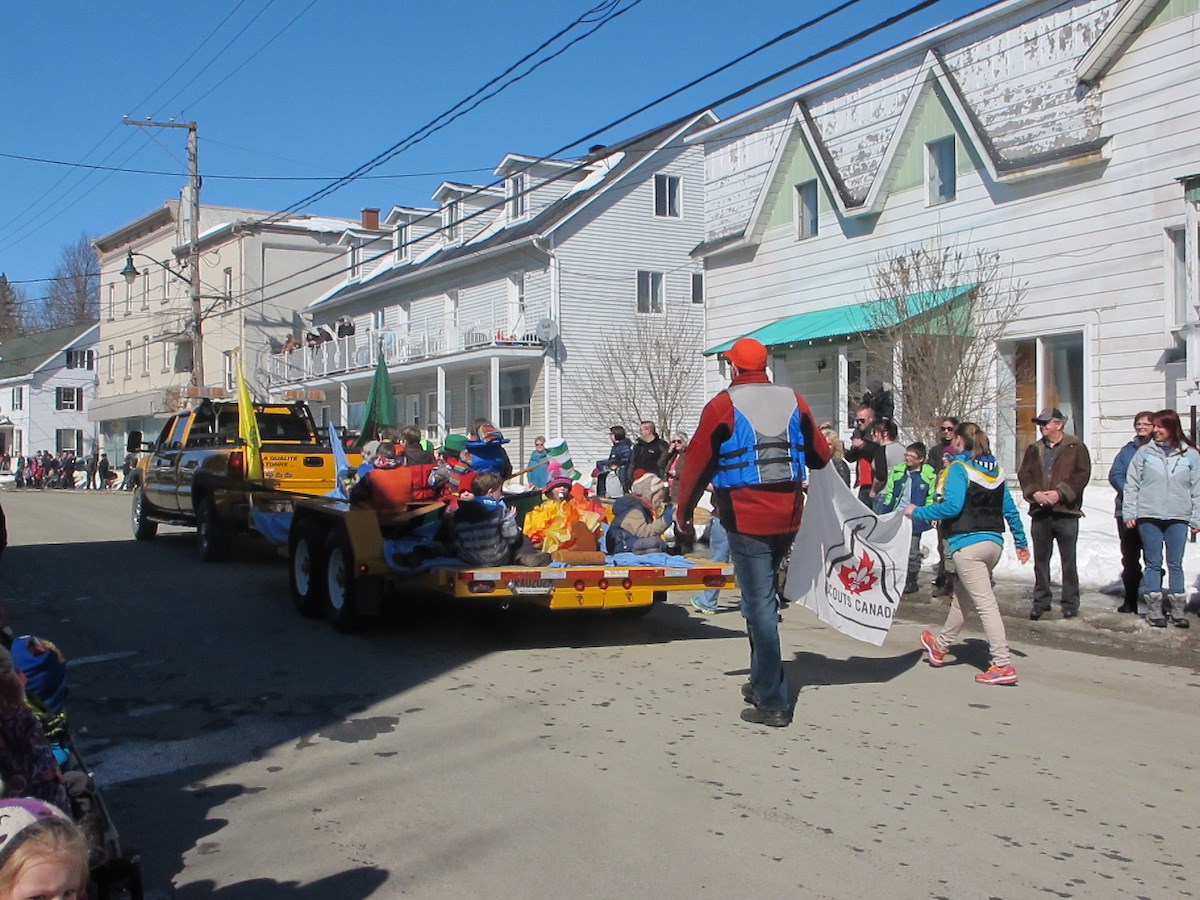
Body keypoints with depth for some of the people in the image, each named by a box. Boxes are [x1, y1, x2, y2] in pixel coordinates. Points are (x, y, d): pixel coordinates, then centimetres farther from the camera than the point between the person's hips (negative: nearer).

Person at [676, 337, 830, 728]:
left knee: (759, 604, -2)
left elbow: (697, 464, -4)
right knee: (762, 597, 21)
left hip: (746, 519, -5)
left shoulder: (722, 406, -6)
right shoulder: (794, 401, 6)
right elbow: (820, 455, 12)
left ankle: (773, 702, 0)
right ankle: (762, 682, 28)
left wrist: (683, 513, 8)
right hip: (788, 518, 5)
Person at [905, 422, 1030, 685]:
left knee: (985, 603, -8)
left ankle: (1004, 665, -11)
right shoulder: (995, 469, 13)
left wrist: (917, 512, -9)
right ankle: (940, 646, 37)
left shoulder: (959, 468, -7)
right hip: (994, 542, 8)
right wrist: (1021, 542, 23)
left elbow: (952, 505, -19)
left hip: (968, 545, -8)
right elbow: (1010, 509, 15)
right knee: (961, 595, 22)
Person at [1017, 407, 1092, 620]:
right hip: (1040, 512, 4)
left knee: (1068, 560, 3)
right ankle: (1041, 601, 16)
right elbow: (1024, 474, 7)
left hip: (1066, 511, -4)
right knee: (1040, 560, 8)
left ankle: (1070, 603, 12)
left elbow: (1082, 474, -8)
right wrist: (1034, 493, -12)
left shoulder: (1076, 448, 1)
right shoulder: (1034, 449, 14)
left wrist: (1060, 493, -18)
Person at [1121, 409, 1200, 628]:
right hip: (1149, 516, 0)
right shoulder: (1144, 452, 2)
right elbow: (1131, 485, 3)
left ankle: (1177, 609, 14)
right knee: (1153, 564, 4)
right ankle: (1153, 609, 9)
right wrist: (1128, 513, -2)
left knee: (1175, 564, 6)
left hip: (1178, 518, 0)